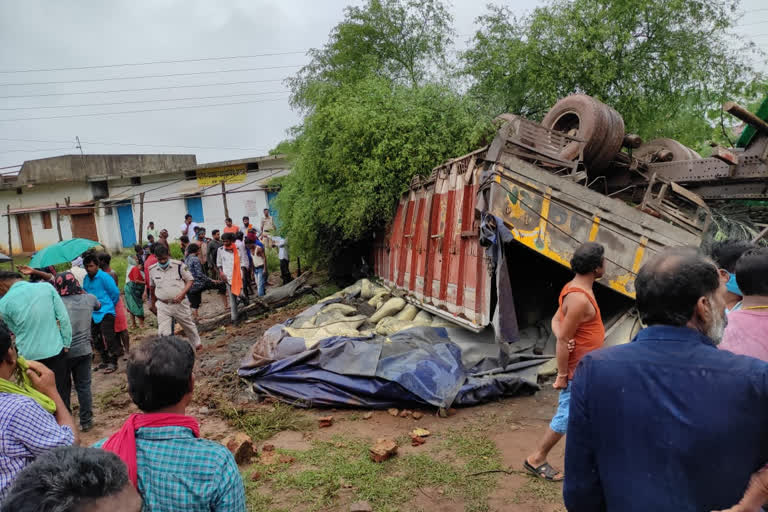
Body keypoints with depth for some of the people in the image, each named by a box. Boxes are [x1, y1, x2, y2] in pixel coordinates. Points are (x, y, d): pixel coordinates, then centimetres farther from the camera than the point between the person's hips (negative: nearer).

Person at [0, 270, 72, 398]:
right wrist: (66, 344, 4)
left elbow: (14, 330, 8)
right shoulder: (47, 286, -4)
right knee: (58, 393, 10)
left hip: (29, 356, -1)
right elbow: (64, 318, -4)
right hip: (56, 351, 1)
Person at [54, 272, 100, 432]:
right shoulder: (88, 299, -2)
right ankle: (86, 421, 18)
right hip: (84, 351, 2)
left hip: (64, 352, -2)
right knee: (84, 386, 12)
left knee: (63, 388, 13)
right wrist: (82, 291, 27)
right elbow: (98, 305, 20)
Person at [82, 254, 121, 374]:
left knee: (108, 339, -10)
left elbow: (115, 293, -7)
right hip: (93, 314, 8)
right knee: (97, 340, 12)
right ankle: (105, 361, 25)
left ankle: (113, 363, 0)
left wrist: (109, 305, 4)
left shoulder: (104, 277, -12)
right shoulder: (86, 279, 9)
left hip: (106, 313, -7)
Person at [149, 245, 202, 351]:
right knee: (163, 332, -2)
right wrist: (153, 304, 22)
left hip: (180, 303, -1)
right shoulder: (152, 270, 0)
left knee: (189, 326, 16)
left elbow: (190, 280, -5)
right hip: (163, 306, 2)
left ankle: (197, 344, 40)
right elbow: (152, 287, 15)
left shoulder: (179, 266, -10)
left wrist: (182, 294, -20)